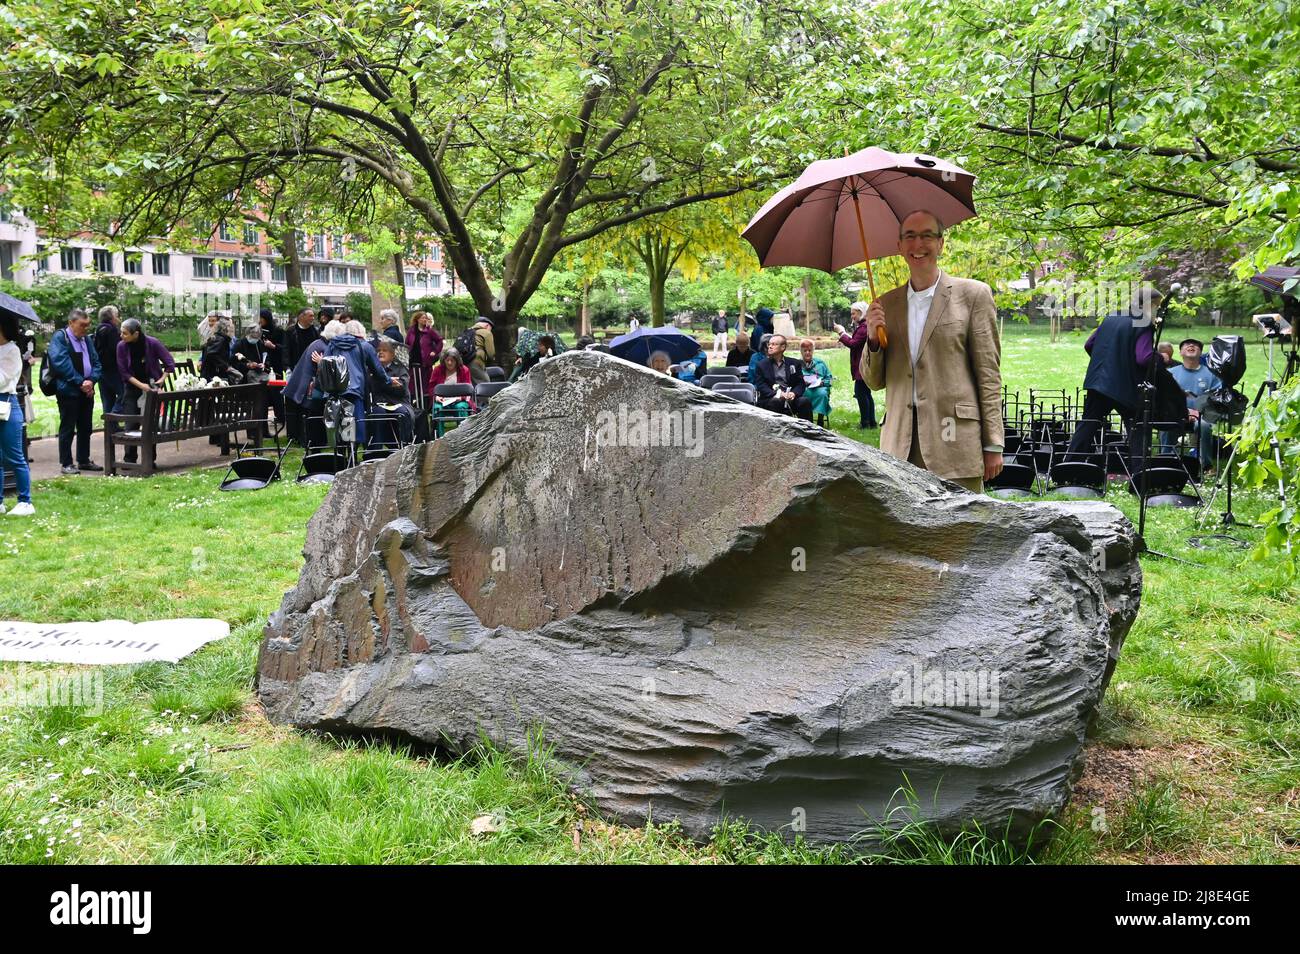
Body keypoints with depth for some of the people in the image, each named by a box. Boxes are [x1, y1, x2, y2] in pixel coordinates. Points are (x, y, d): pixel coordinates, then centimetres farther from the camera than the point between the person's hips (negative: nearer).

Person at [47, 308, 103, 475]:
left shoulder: (86, 339, 13)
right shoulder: (59, 338, -8)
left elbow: (96, 362, 11)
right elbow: (61, 363, -18)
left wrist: (91, 380, -7)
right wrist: (80, 382, -18)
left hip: (87, 390, 7)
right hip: (69, 391, -7)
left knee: (85, 428, 12)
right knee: (67, 428, -1)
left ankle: (84, 460, 22)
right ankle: (66, 463, 5)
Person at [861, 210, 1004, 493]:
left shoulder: (972, 294, 3)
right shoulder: (887, 304, 13)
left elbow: (989, 374, 0)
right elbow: (875, 382, 15)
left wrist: (993, 445, -5)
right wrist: (873, 338, -4)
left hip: (954, 443, -3)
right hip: (901, 447, 3)